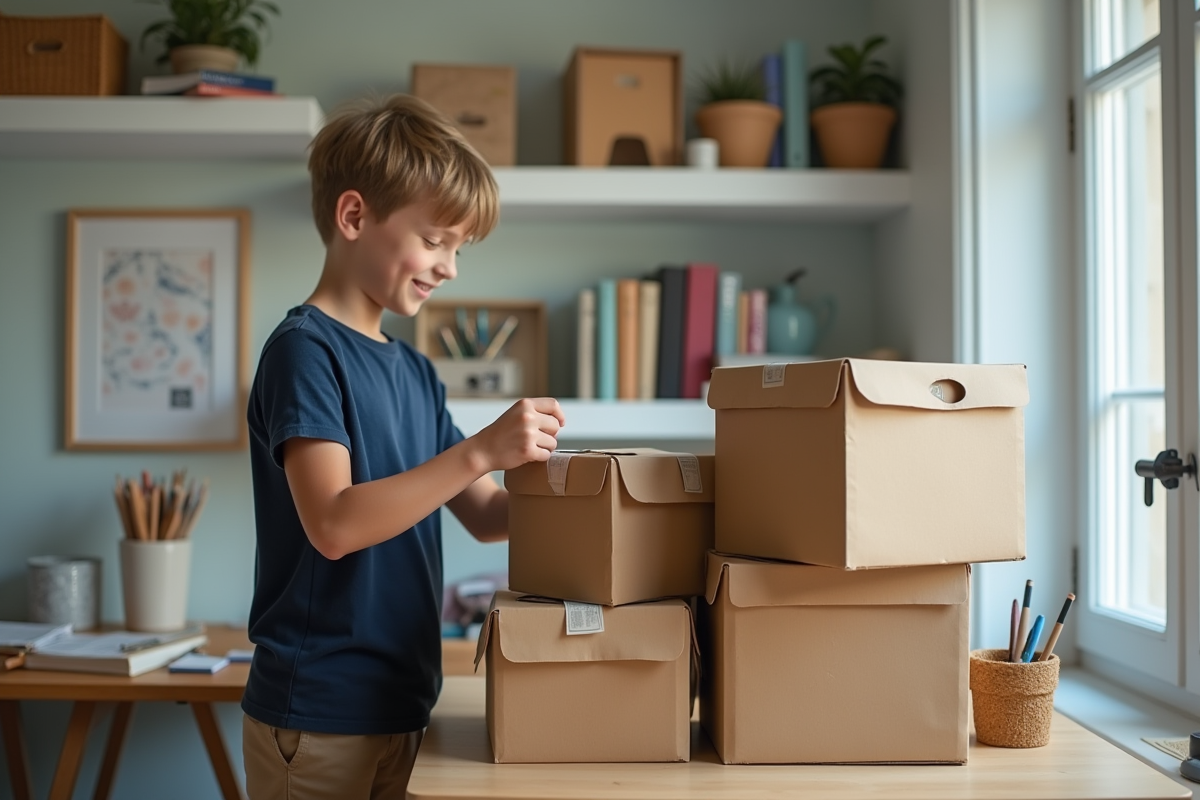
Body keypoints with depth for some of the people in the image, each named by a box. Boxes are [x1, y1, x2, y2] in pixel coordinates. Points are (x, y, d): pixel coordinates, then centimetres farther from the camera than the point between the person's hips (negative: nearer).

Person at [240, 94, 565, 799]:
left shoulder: (414, 371, 12)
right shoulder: (304, 350, -12)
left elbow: (486, 516, 13)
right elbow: (334, 524, -23)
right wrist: (479, 451, -26)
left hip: (400, 704, 7)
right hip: (319, 714, -7)